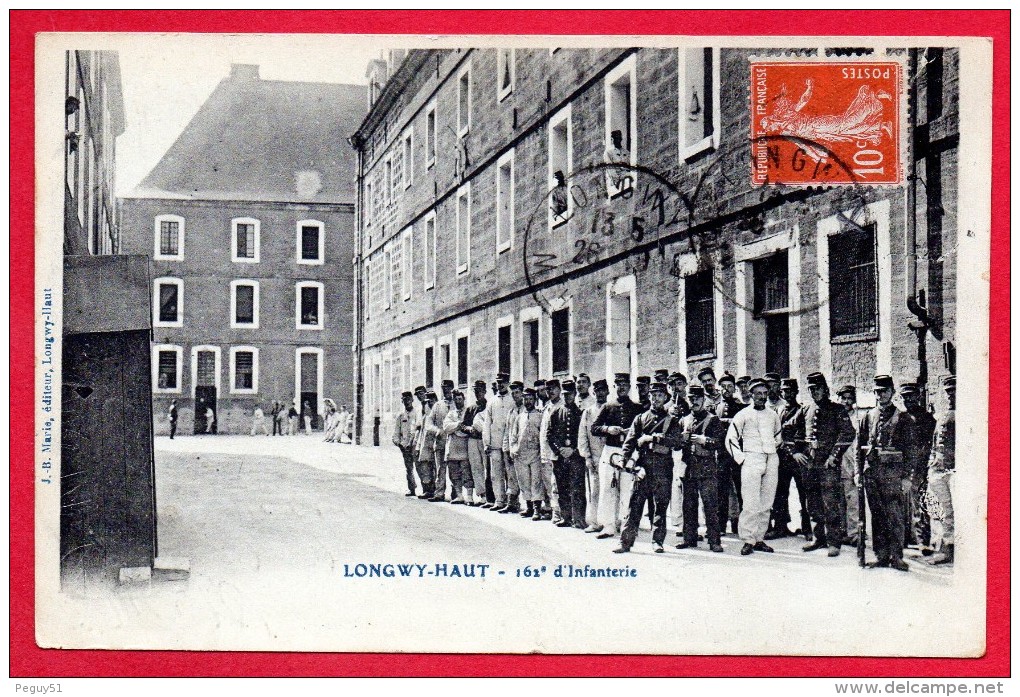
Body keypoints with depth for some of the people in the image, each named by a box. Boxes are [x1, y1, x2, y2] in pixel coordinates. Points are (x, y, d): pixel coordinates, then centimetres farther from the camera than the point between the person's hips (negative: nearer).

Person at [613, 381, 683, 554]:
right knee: (635, 504, -3)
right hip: (642, 465, 0)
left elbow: (676, 442, -6)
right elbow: (630, 441, 7)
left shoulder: (672, 420, 10)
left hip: (663, 467, 0)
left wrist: (653, 438, -13)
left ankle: (657, 541, 12)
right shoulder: (641, 418, 15)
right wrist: (623, 458, -9)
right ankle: (626, 541, -3)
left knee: (661, 505, 3)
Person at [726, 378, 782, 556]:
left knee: (766, 503, 5)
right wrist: (741, 459, -6)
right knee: (751, 504, -11)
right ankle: (748, 541, -8)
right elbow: (730, 439, 0)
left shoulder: (773, 415, 15)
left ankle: (759, 539, 11)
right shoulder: (743, 414, 0)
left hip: (771, 461, 5)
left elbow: (778, 436, 30)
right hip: (751, 459, -5)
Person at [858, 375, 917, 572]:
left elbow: (909, 449, 0)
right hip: (872, 473, 4)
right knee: (877, 516, 7)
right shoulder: (869, 417, 13)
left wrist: (907, 476, -6)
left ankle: (896, 557, 2)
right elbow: (860, 445, 15)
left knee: (895, 517, -5)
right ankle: (881, 556, 13)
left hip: (893, 474, -4)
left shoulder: (903, 418, 2)